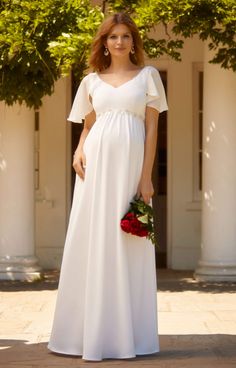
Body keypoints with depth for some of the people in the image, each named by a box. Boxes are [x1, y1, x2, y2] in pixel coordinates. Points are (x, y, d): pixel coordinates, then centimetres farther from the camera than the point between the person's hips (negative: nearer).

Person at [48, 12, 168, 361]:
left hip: (130, 166, -2)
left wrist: (146, 177, -7)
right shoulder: (92, 81, 14)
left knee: (127, 246, -1)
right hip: (96, 165, 2)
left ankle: (123, 333, 5)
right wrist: (78, 151, -4)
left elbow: (152, 129, 2)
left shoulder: (147, 76, 7)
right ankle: (88, 331, 8)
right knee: (91, 243, 1)